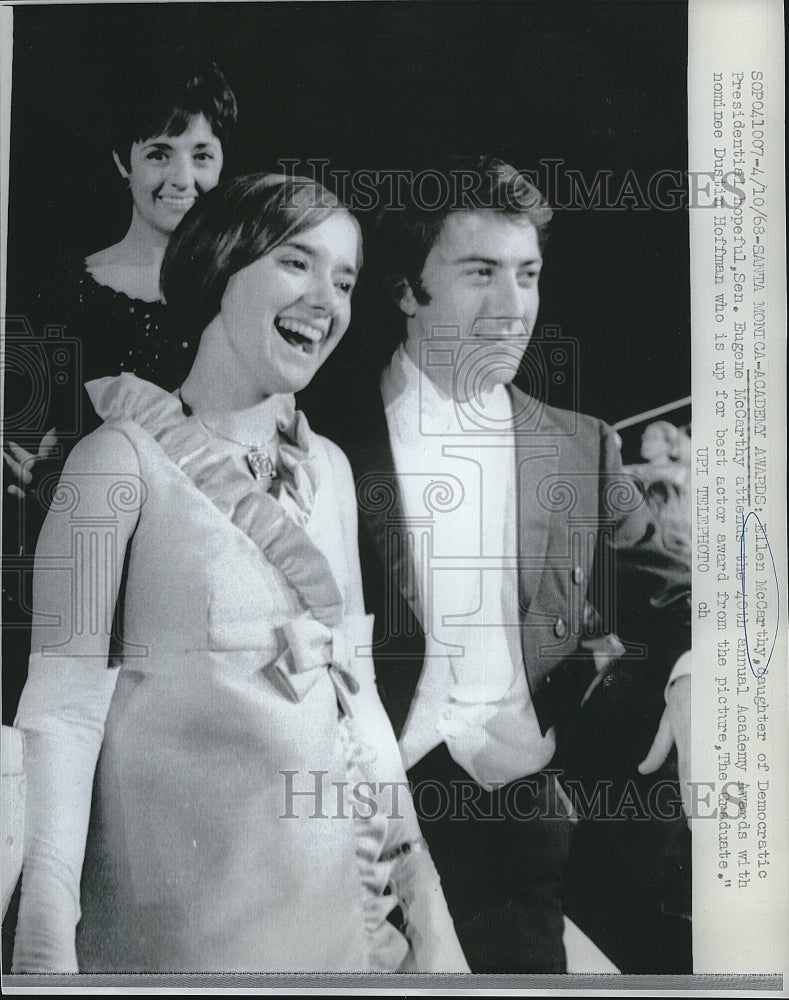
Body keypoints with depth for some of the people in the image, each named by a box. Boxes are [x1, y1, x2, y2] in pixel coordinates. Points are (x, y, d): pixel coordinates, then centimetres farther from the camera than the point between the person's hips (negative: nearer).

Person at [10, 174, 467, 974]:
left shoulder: (330, 467, 8)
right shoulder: (124, 458, -10)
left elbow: (354, 682, 11)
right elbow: (64, 704, -14)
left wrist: (412, 867, 8)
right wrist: (45, 936, -19)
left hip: (342, 879, 6)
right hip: (182, 884, -5)